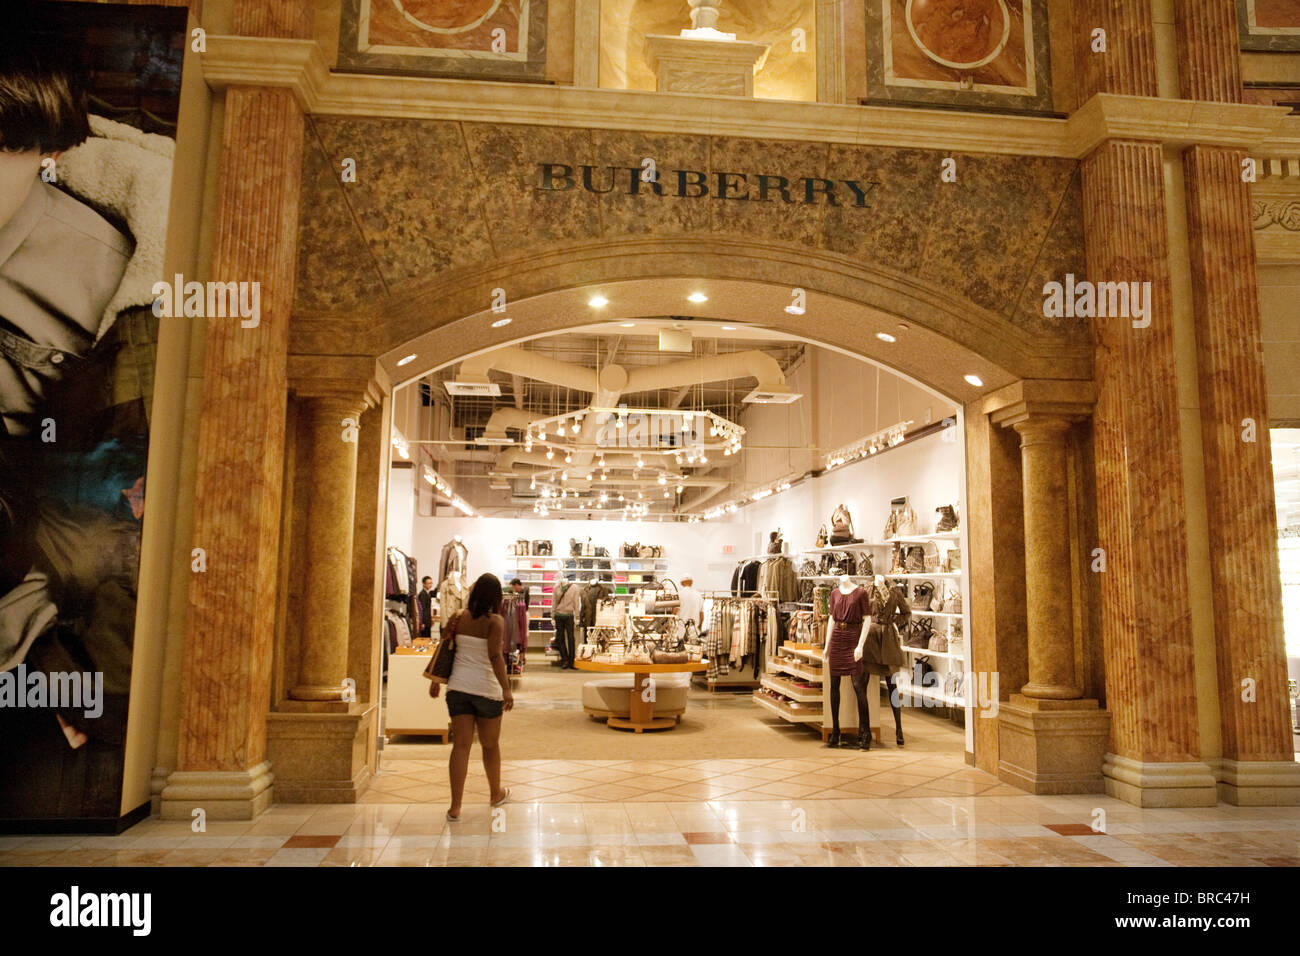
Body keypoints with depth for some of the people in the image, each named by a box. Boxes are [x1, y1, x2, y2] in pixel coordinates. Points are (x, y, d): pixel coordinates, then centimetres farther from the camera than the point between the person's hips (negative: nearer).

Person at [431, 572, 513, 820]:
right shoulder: (495, 621, -10)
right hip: (486, 688, -3)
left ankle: (455, 806, 0)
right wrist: (506, 688, -23)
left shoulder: (460, 618, 4)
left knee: (461, 745, 3)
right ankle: (496, 794, 33)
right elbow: (495, 656, -21)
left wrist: (436, 681, 18)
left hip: (458, 686, 3)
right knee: (490, 745, 15)